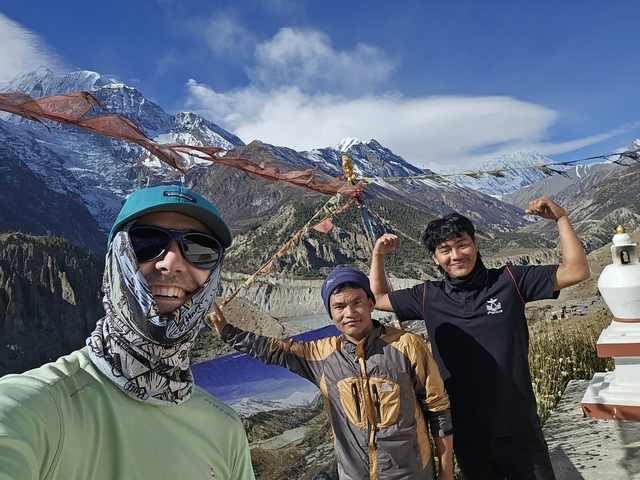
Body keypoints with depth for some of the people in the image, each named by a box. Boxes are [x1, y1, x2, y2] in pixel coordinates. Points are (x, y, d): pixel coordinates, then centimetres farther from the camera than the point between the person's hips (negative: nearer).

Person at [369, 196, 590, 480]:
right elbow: (378, 298, 9)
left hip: (518, 429, -1)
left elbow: (576, 271, -7)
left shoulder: (509, 282, -6)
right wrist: (378, 254, -2)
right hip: (465, 433, 2)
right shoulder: (428, 298, -2)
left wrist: (560, 217, -14)